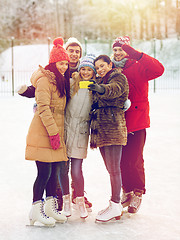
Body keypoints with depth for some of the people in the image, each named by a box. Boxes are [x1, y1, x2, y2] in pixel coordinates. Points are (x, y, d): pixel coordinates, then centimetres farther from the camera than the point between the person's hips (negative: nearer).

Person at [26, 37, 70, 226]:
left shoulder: (61, 81, 18)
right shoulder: (45, 80, -11)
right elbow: (43, 108, -18)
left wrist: (58, 132, 15)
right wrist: (53, 132, -20)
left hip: (56, 131, 9)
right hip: (43, 133, -9)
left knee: (56, 169, 11)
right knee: (44, 172, -5)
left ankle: (50, 206, 23)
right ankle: (36, 210, 6)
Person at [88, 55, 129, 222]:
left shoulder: (119, 78, 0)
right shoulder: (100, 81, 26)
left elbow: (114, 90, -25)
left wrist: (101, 89, -44)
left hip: (113, 127, -8)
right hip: (100, 129, 8)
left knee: (114, 169, -8)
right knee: (111, 169, 12)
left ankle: (116, 206, -4)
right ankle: (114, 203, 18)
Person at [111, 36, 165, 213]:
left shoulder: (138, 67, -3)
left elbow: (158, 70, -21)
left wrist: (137, 54, -23)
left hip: (136, 120, -4)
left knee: (134, 160, -3)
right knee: (121, 159, 8)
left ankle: (138, 194, 17)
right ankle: (127, 192, 26)